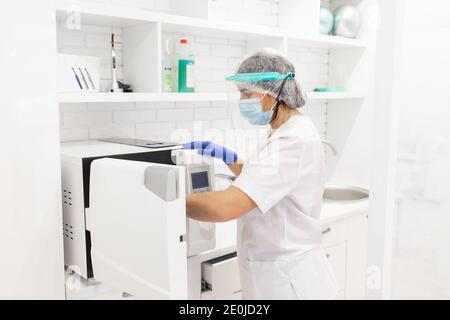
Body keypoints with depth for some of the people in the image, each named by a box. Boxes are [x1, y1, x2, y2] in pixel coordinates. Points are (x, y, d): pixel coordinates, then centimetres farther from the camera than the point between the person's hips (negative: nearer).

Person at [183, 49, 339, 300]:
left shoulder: (294, 141, -25)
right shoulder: (290, 132, 7)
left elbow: (226, 207, -33)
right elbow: (261, 183, 20)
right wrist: (229, 158, 7)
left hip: (288, 280, -9)